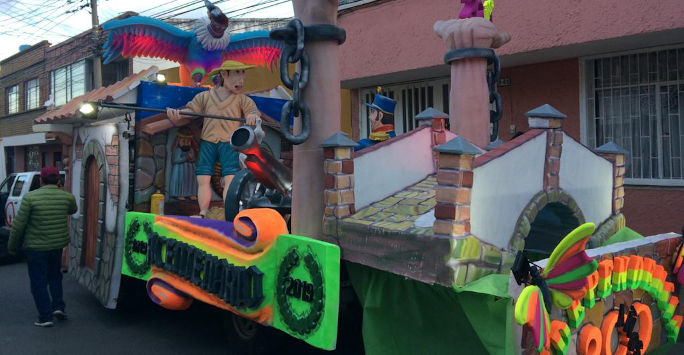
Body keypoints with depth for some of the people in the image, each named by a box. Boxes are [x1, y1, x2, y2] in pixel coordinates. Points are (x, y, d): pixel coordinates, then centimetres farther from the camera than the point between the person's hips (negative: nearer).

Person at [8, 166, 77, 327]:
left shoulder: (30, 197, -15)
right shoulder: (67, 197, -5)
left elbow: (18, 225, -12)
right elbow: (73, 210, 19)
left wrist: (12, 246, 1)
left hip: (35, 247, -4)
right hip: (57, 245, 4)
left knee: (38, 282, 7)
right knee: (55, 275, 25)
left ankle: (45, 317, 9)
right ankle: (58, 306, 16)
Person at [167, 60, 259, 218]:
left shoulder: (242, 99, 11)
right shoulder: (205, 96, 13)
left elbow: (252, 110, -2)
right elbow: (191, 110, 7)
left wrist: (252, 116, -28)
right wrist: (176, 115, -15)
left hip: (229, 142, -1)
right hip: (207, 141, 1)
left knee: (230, 178, -13)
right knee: (203, 178, -5)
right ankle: (203, 214, 2)